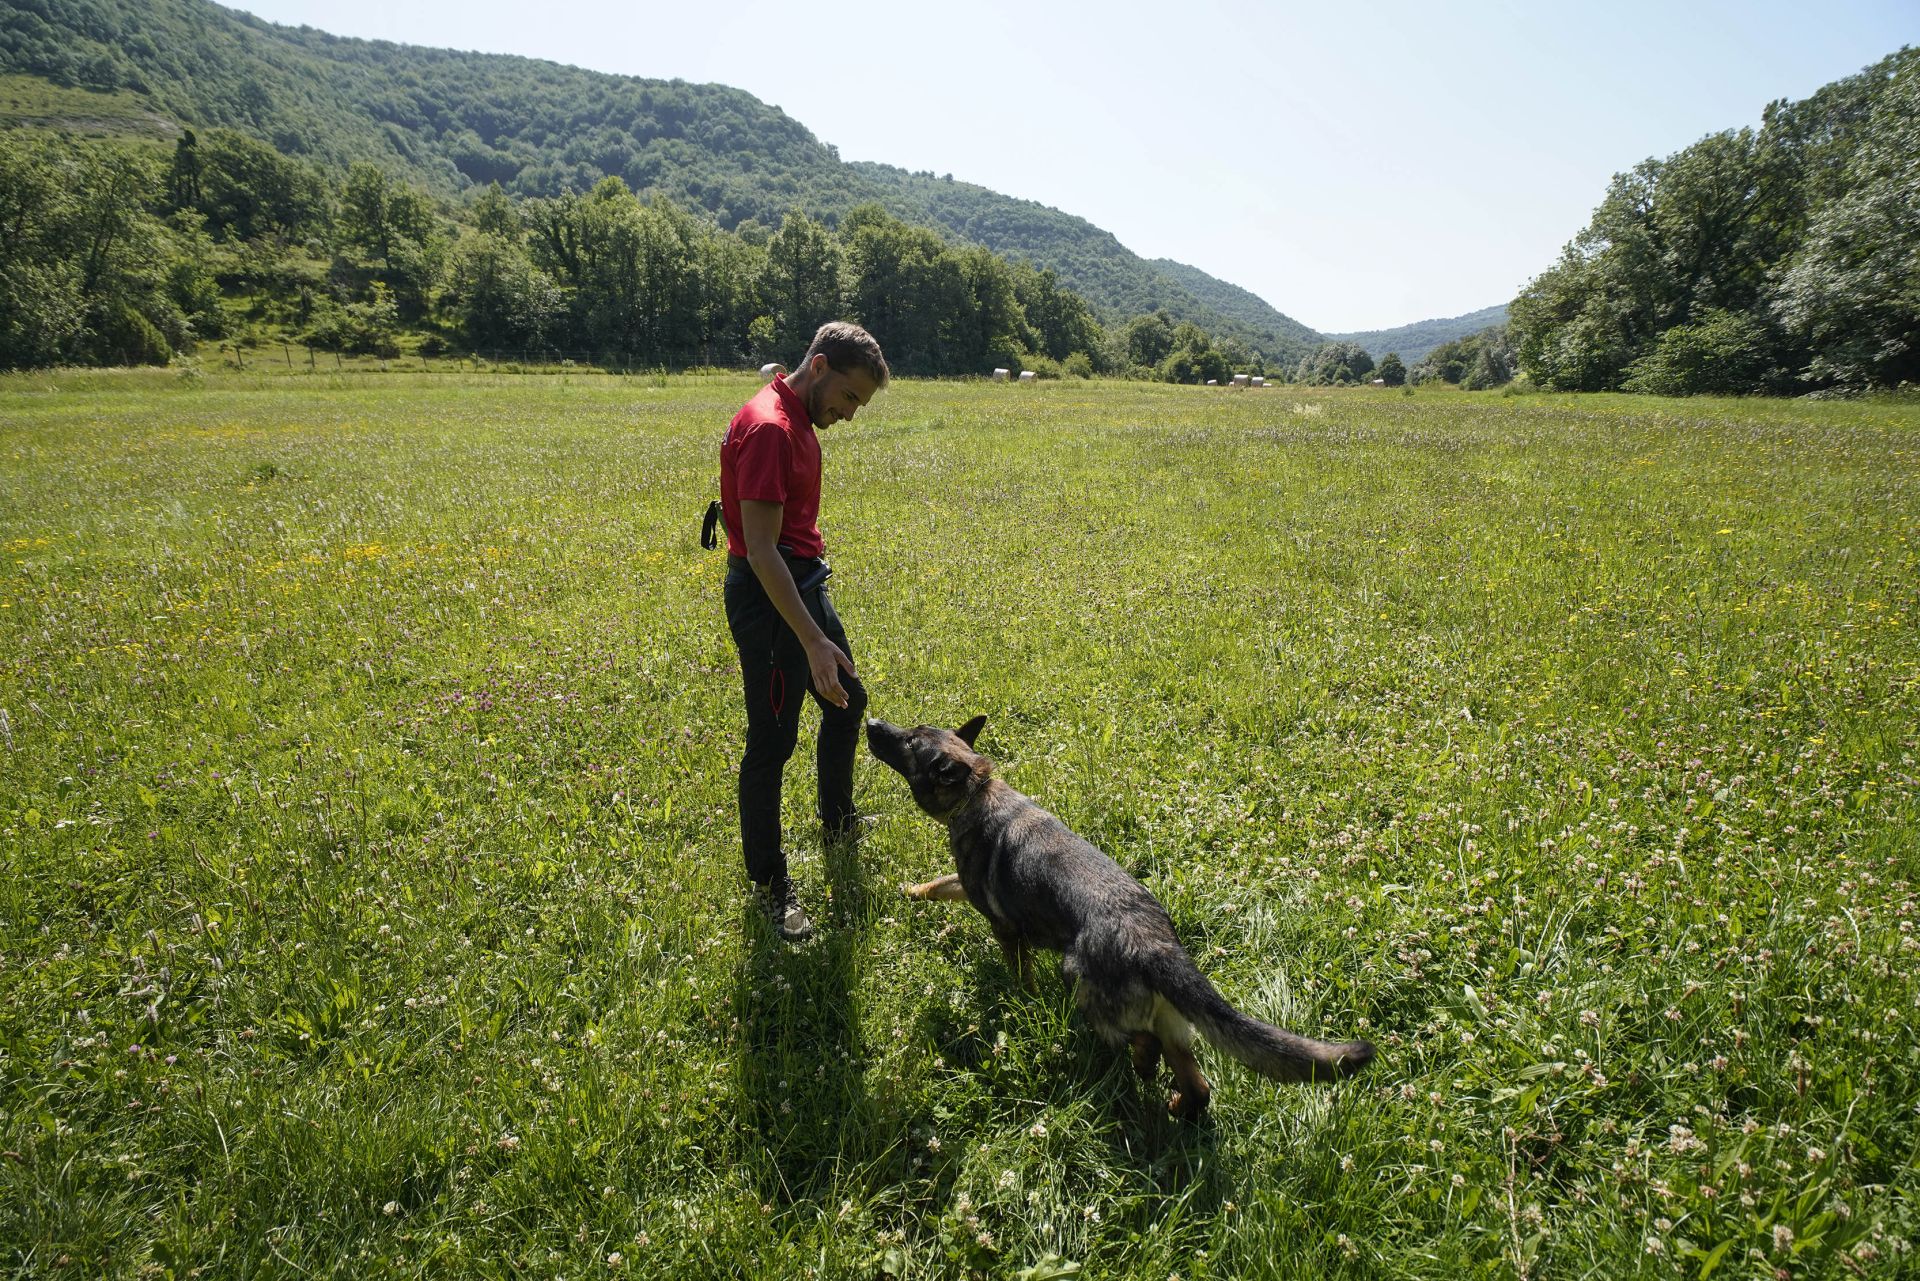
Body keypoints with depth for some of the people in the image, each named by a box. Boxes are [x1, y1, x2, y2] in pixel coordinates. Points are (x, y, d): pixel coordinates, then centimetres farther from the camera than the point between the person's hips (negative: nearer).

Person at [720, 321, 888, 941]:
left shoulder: (799, 418, 9)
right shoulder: (768, 428, -23)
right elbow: (761, 551, -26)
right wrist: (812, 642, -29)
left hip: (805, 582, 11)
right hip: (769, 595, -10)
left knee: (848, 700, 22)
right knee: (773, 740, 0)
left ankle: (838, 822, 43)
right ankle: (768, 883, 15)